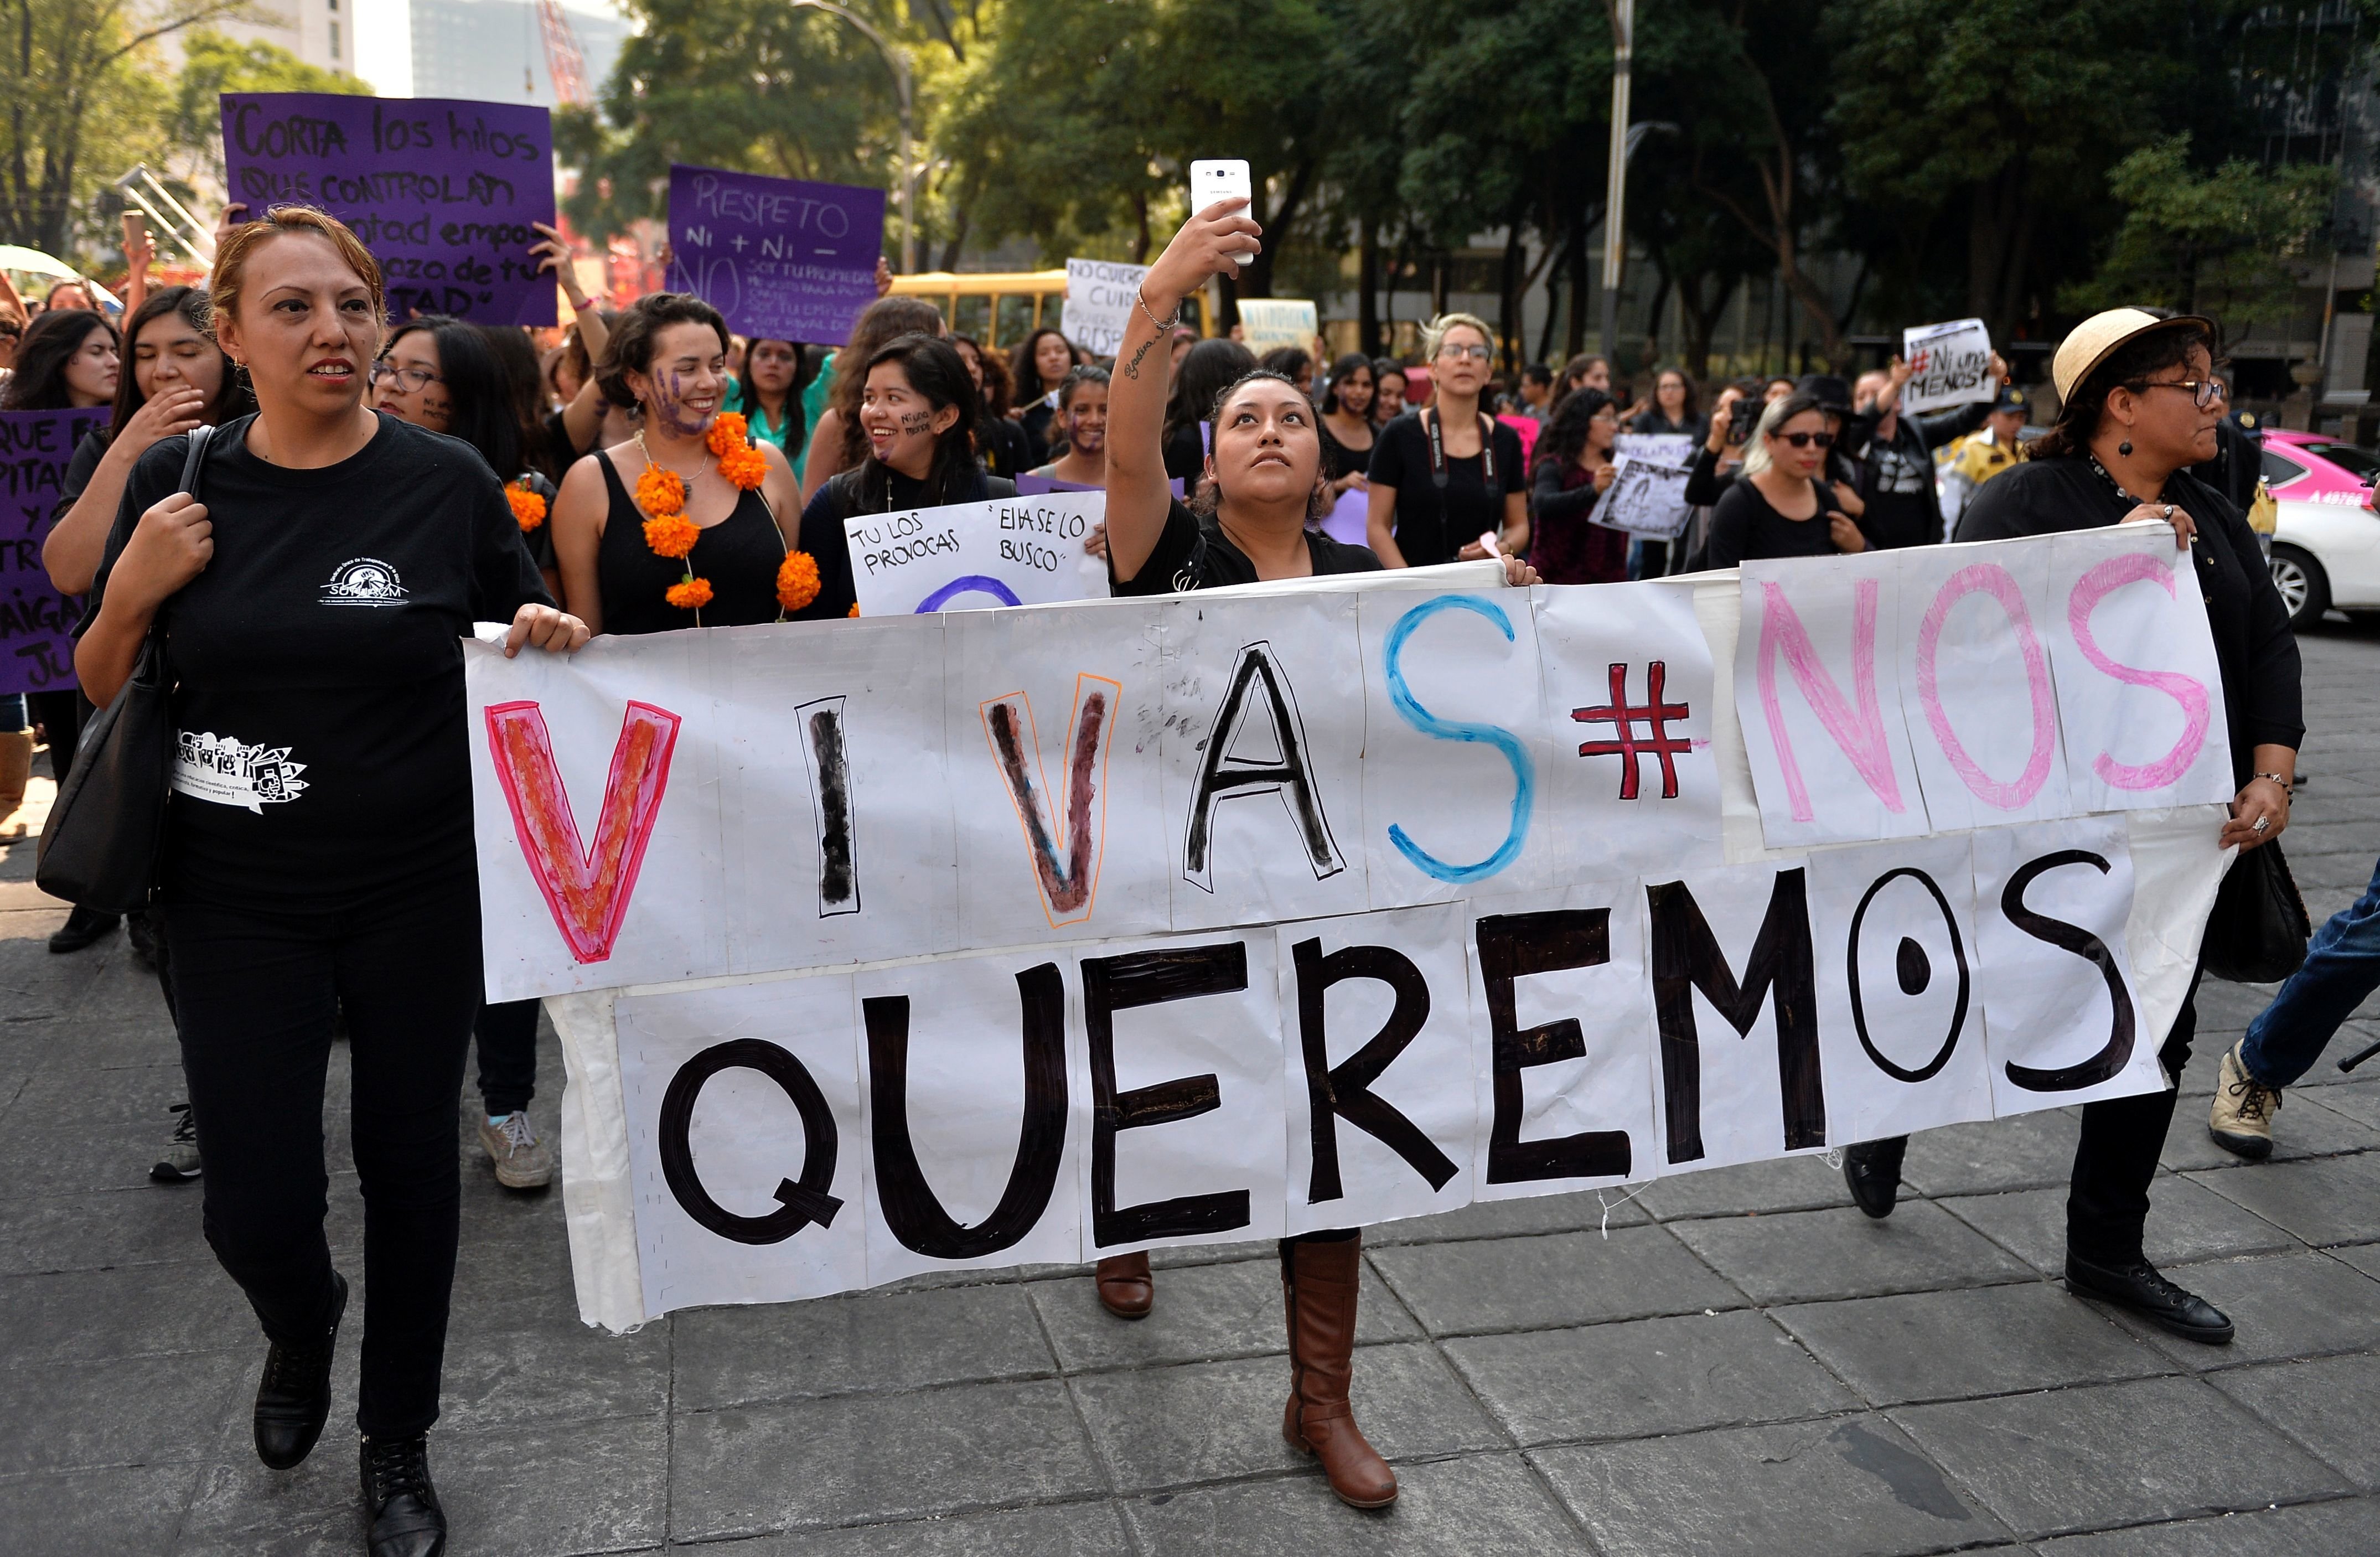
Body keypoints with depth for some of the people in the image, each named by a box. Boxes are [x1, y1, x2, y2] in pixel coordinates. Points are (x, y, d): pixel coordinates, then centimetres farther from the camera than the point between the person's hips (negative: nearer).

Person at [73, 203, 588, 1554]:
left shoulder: (447, 483, -5)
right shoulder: (177, 484, -1)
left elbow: (522, 647, 7)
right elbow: (102, 694, 6)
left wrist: (548, 636, -16)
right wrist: (135, 592, -13)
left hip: (420, 892, 0)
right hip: (238, 899, 1)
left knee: (410, 1165, 11)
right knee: (256, 1206, 0)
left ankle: (399, 1447, 34)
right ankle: (304, 1325, 39)